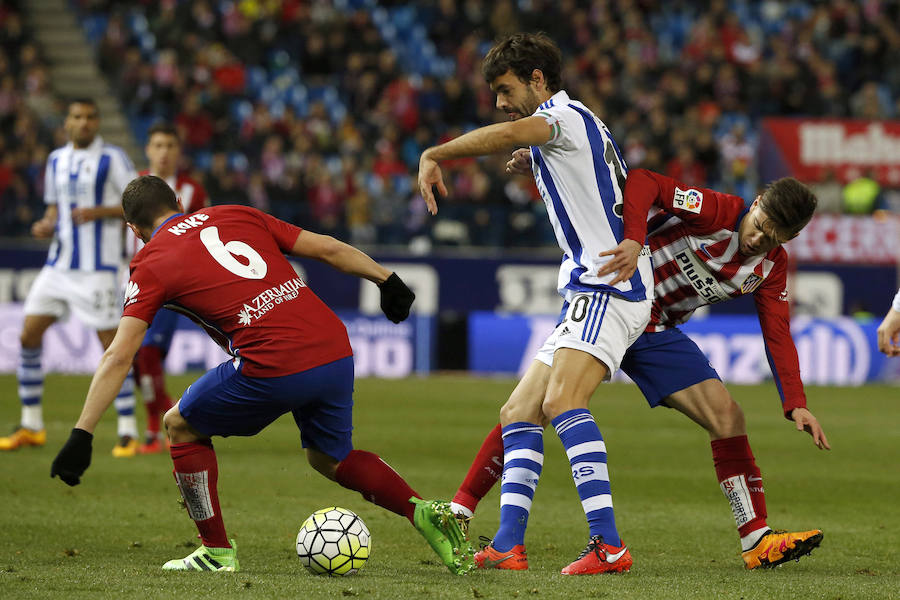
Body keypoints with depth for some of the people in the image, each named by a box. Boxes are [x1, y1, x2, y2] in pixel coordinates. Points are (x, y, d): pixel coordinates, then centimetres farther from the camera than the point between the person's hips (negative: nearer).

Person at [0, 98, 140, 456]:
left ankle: (128, 432, -2)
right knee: (29, 335, 1)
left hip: (97, 269, -6)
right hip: (59, 265, 6)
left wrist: (99, 212, -19)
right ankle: (31, 426, 11)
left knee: (112, 344, -8)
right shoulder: (56, 160, 13)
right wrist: (47, 225, 1)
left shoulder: (112, 158, -4)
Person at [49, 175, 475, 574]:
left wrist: (82, 435, 1)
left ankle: (216, 551, 19)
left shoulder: (151, 263, 9)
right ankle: (425, 514, 11)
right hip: (336, 352, 6)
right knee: (329, 458, 29)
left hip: (272, 368, -5)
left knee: (181, 426, 19)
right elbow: (328, 249, 18)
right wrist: (387, 281, 29)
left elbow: (118, 357, 2)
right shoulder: (238, 215, 21)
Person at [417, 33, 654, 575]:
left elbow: (508, 134, -28)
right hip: (589, 295, 11)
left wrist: (433, 155, -19)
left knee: (561, 400, -27)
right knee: (519, 413, 6)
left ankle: (609, 544, -33)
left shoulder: (567, 115, -6)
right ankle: (509, 546, -1)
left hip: (607, 288, -11)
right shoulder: (582, 127, 24)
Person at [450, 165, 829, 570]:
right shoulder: (714, 211, -19)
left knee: (727, 417, -9)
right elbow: (642, 183, -29)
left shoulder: (771, 267, -1)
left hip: (657, 333, 5)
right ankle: (457, 514, -1)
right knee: (522, 411, -13)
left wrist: (796, 404, -12)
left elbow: (778, 335, -1)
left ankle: (757, 541, -3)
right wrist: (633, 240, -45)